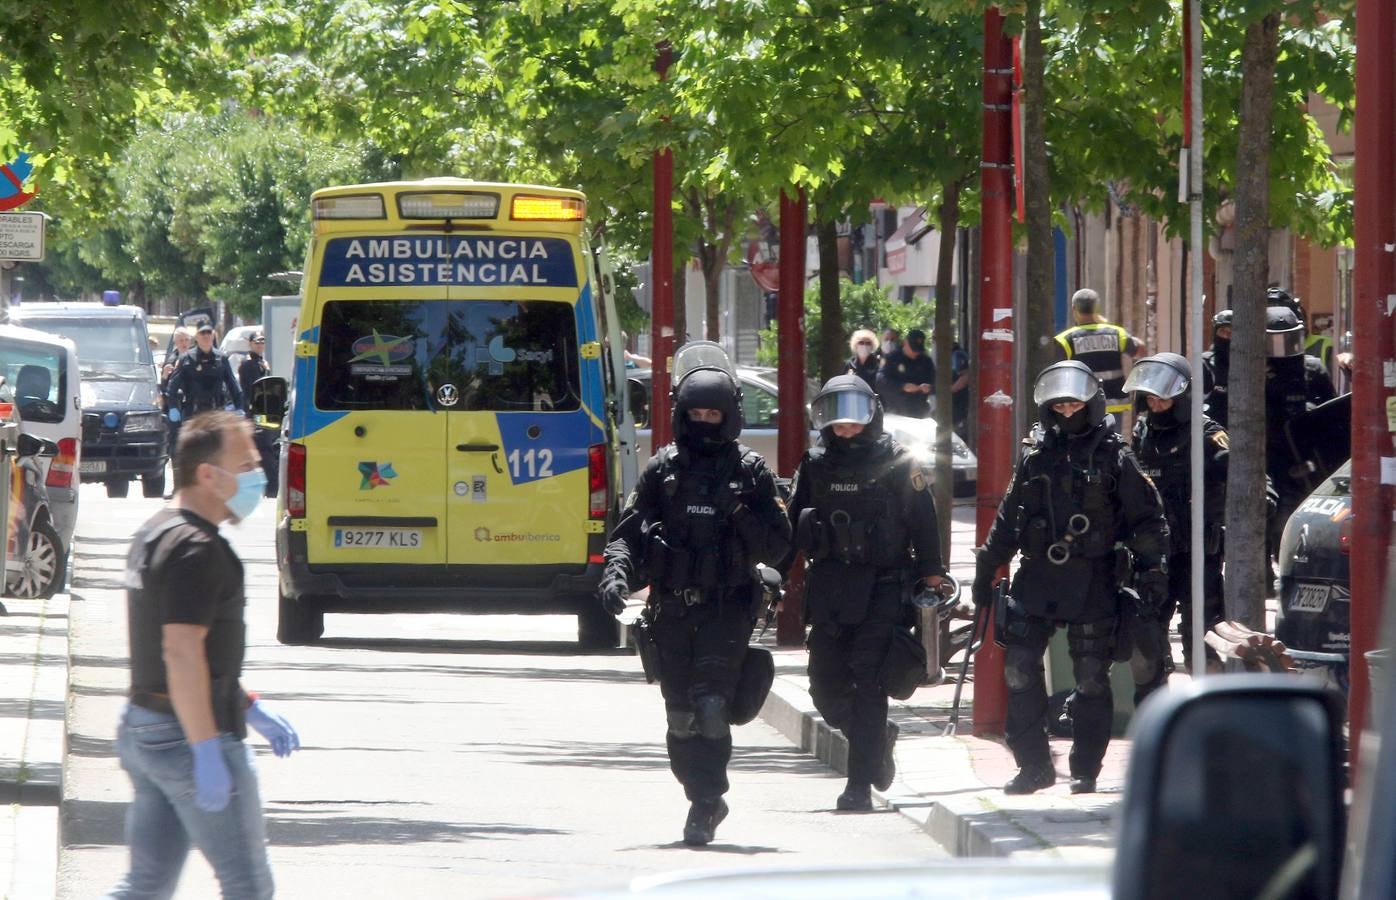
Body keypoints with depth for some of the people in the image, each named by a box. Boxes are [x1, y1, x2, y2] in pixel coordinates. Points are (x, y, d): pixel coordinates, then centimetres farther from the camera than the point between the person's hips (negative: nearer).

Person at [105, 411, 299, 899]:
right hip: (191, 733, -10)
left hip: (143, 730, 10)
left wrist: (252, 709, 25)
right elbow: (182, 653, -25)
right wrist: (208, 754, -26)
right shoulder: (197, 549, -18)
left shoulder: (155, 535, 14)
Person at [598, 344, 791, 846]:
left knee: (711, 704, -16)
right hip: (672, 607, 3)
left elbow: (778, 548, 4)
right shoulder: (663, 469, 8)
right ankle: (705, 800, 23)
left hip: (727, 608, -3)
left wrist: (744, 519, -14)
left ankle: (704, 806, -13)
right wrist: (617, 573, -11)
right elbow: (628, 531, 7)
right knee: (681, 713, 6)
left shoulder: (750, 472, 4)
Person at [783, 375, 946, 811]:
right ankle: (878, 739, 34)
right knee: (827, 687, 6)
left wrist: (931, 577, -5)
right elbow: (792, 526, 15)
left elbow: (923, 525, -1)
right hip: (827, 591, 5)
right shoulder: (815, 466, 10)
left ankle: (860, 785, -7)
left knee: (868, 686, -9)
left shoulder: (899, 466, -2)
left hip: (882, 591, -5)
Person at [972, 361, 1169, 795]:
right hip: (1038, 575, 3)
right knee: (1019, 669, -4)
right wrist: (987, 567, 17)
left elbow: (1146, 518, 1)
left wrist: (1152, 568, -7)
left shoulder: (1113, 457, 1)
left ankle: (1085, 770, 9)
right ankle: (1034, 765, 6)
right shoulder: (1035, 454, 12)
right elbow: (1008, 517, 18)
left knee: (1091, 677, 1)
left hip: (1092, 579, -3)